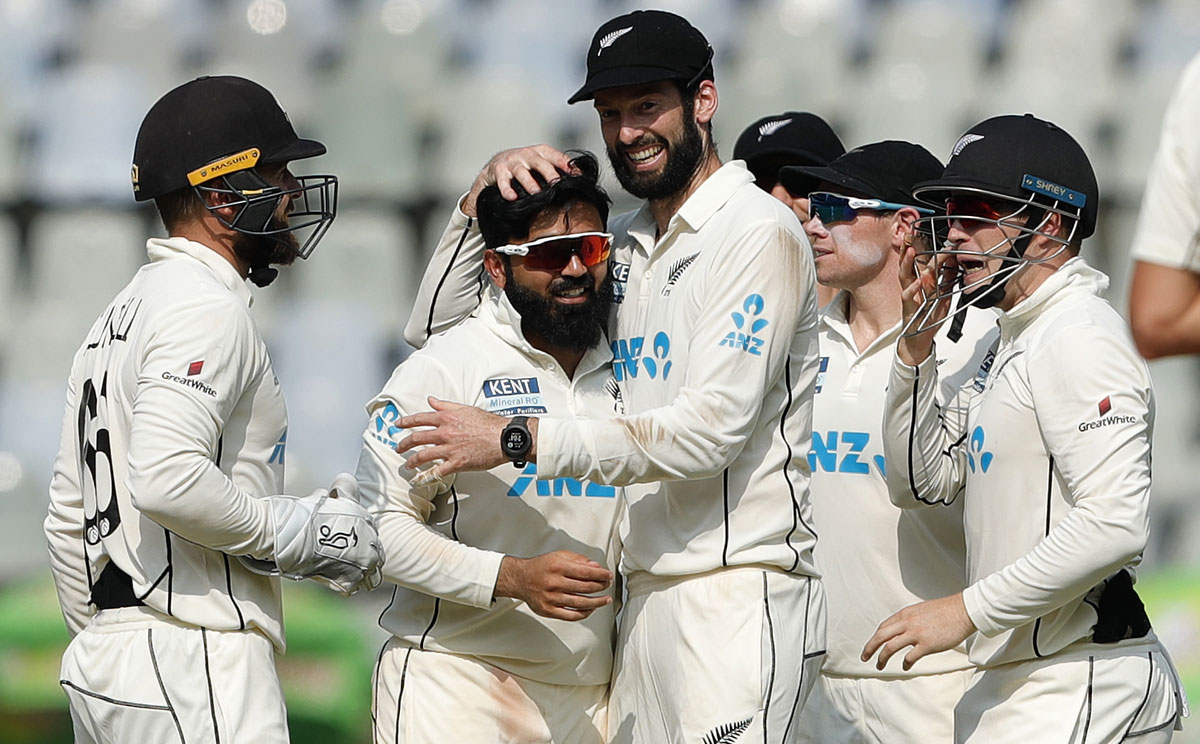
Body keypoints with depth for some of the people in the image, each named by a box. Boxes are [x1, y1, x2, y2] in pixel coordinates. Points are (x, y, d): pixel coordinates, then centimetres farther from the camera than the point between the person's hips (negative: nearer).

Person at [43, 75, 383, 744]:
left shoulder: (122, 313, 20)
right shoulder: (207, 306, -10)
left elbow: (69, 515, 23)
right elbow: (168, 481, -25)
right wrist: (302, 532, -13)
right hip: (192, 664, -10)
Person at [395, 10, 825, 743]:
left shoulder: (757, 231, -6)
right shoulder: (624, 245, 17)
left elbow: (709, 430, -16)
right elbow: (440, 322, 21)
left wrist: (518, 440, -17)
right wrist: (489, 191, 6)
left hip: (739, 597, -7)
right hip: (647, 594, 7)